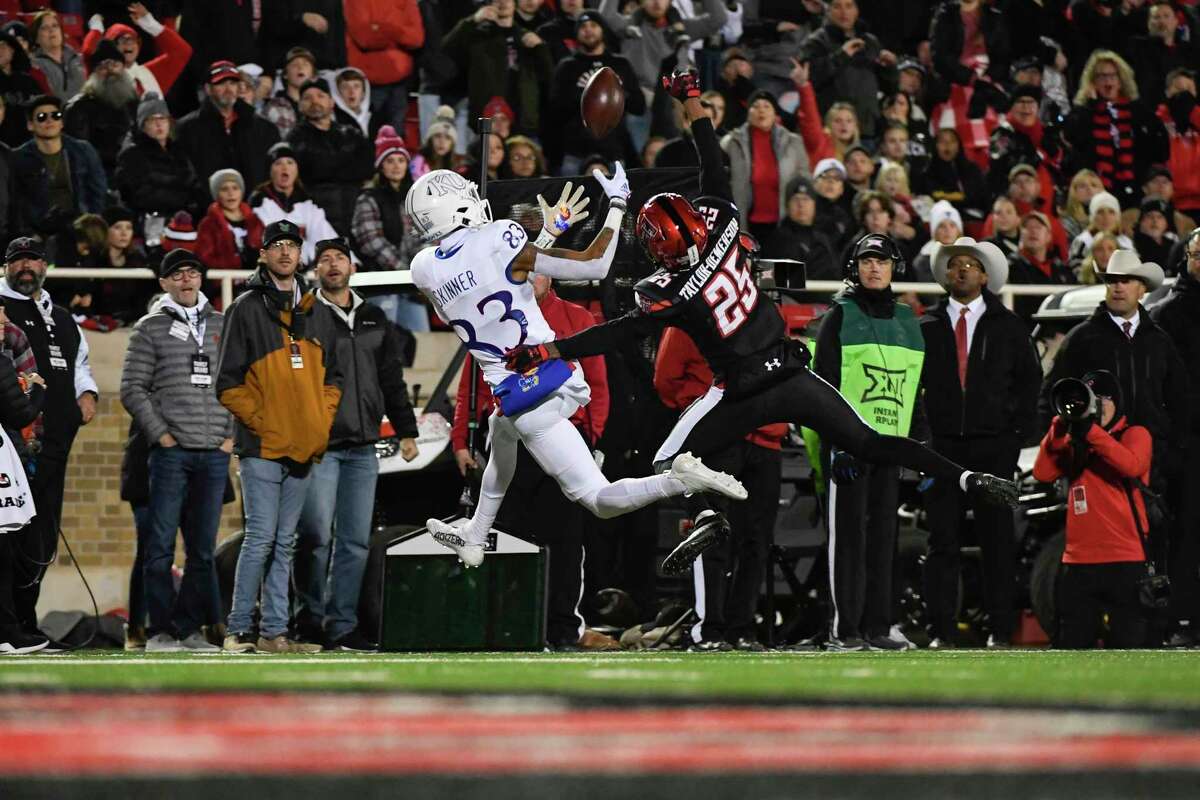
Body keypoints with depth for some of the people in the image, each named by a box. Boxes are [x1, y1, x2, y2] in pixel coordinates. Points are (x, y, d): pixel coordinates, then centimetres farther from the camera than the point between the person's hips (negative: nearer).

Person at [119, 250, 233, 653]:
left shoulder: (224, 326, 13)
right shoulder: (151, 328, 5)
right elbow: (132, 388, 1)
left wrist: (235, 434, 2)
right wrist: (160, 434, -7)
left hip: (216, 453, 3)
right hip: (172, 452, -3)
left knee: (203, 548, 5)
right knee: (161, 544, -5)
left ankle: (190, 628, 10)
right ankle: (160, 630, -3)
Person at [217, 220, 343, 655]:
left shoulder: (317, 313, 15)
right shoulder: (246, 309, -1)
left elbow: (332, 376, 21)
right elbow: (228, 384, -3)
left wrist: (322, 422, 7)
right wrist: (260, 421, -11)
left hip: (304, 449, 5)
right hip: (262, 446, -5)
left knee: (283, 544, 7)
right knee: (261, 538, -10)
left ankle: (274, 632, 8)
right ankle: (238, 631, -5)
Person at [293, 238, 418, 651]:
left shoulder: (373, 320, 16)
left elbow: (392, 380, 20)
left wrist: (406, 430, 15)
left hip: (362, 448, 5)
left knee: (355, 540, 3)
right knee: (317, 535, -9)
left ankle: (342, 624, 7)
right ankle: (310, 615, 5)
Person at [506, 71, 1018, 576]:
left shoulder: (669, 294, -14)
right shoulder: (723, 227, -5)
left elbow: (619, 334, -16)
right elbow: (714, 167, 4)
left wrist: (547, 352, -15)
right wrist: (692, 99, 12)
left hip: (743, 394, -4)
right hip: (793, 377, 4)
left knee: (666, 466, 8)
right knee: (868, 444, 8)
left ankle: (706, 516, -22)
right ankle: (965, 479, -6)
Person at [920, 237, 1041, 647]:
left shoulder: (1007, 326, 7)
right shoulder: (926, 327, 8)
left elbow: (1029, 378, 10)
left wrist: (1020, 429, 2)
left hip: (994, 448, 0)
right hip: (942, 445, 0)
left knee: (998, 539, -2)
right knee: (943, 541, -2)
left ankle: (1001, 629, 2)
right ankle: (942, 632, -1)